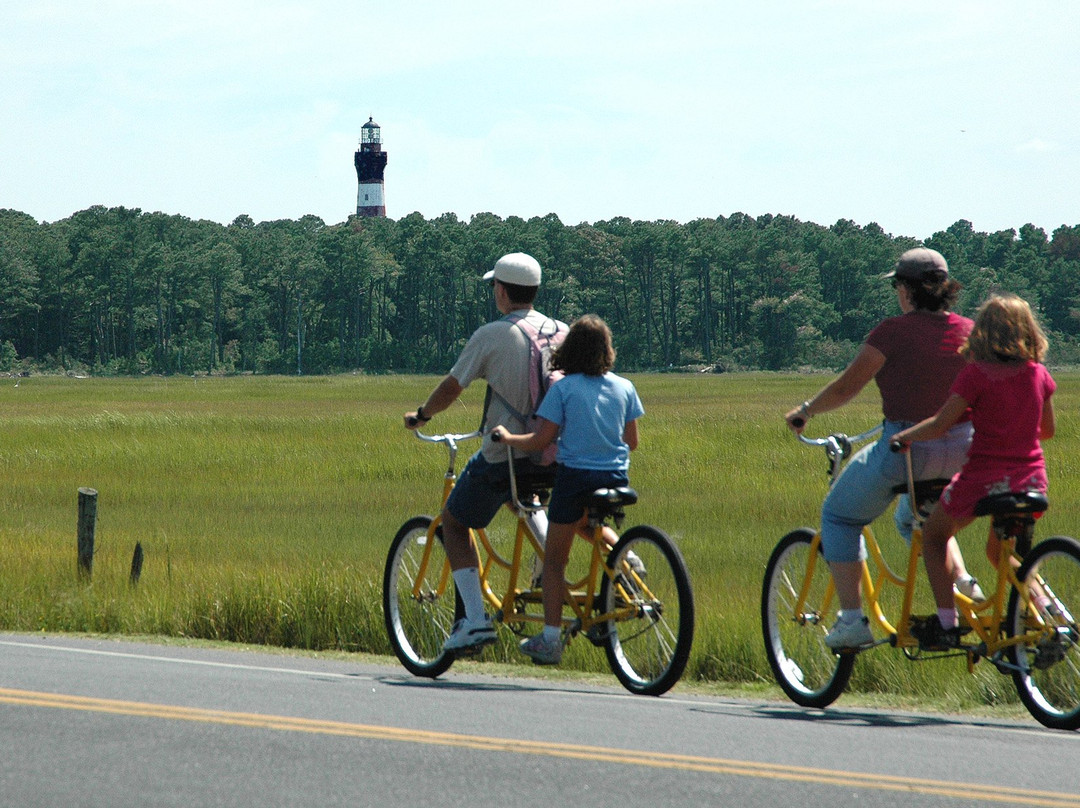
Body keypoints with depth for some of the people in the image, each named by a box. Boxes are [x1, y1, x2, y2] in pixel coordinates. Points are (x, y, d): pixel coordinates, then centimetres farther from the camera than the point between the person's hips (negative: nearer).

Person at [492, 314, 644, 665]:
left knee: (554, 559, 6)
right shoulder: (624, 387, 4)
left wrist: (506, 437, 7)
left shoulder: (563, 388, -6)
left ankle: (550, 640, 2)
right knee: (587, 523, 35)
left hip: (575, 475, -4)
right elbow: (632, 441, 9)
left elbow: (541, 439, -9)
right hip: (616, 478, 4)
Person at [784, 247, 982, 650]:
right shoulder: (968, 332, 1)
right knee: (917, 518, 35)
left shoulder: (894, 332, -14)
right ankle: (963, 584, 14)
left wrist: (805, 410, 8)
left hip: (904, 449, -6)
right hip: (959, 448, 6)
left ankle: (851, 620, 7)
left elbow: (846, 387, -9)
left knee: (839, 516, 17)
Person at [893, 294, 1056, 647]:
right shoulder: (1038, 375, 2)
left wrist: (903, 436, 2)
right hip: (1032, 481, 5)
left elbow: (939, 425, -14)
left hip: (984, 478, -5)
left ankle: (948, 624, 6)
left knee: (933, 536, 18)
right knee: (1000, 552, 28)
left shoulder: (977, 375, -12)